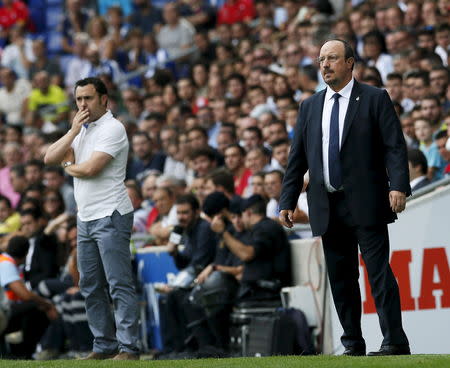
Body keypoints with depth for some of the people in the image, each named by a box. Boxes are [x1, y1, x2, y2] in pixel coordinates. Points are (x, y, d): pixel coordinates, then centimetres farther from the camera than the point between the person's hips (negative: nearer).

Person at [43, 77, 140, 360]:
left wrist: (69, 166, 3)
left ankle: (129, 348, -12)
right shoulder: (81, 130, 17)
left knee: (119, 285, -11)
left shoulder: (112, 129, -9)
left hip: (110, 217, -9)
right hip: (86, 218, 9)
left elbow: (90, 169, -18)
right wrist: (73, 132, -3)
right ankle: (105, 345, 15)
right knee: (91, 287, 9)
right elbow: (50, 158, 7)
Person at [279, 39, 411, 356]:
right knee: (341, 278, 7)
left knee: (379, 271, -10)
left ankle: (395, 341, -11)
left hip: (365, 204, -5)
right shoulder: (310, 106, 16)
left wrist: (399, 185, -18)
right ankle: (353, 344, 13)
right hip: (328, 208, 5)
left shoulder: (375, 99, 2)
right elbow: (298, 158, 16)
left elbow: (395, 146, -5)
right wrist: (288, 201, 10)